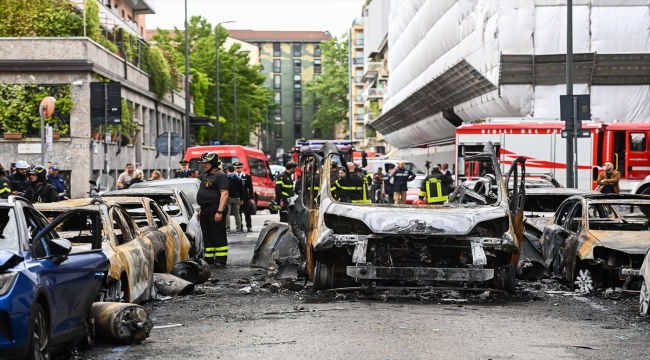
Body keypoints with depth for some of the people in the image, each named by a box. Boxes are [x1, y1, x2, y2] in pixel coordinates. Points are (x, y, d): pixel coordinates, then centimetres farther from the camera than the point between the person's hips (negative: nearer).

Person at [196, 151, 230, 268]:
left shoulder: (220, 176, -10)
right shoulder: (205, 176, 20)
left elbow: (224, 194, -18)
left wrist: (219, 211, -24)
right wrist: (201, 209, 21)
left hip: (214, 209, -10)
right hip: (205, 210, 10)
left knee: (218, 236, -7)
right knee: (207, 236, 12)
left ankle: (221, 261, -6)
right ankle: (209, 260, 17)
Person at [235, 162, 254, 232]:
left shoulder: (247, 177, 4)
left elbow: (250, 188, 2)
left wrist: (251, 198, -6)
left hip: (245, 198, -1)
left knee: (247, 213, 1)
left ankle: (249, 227, 4)